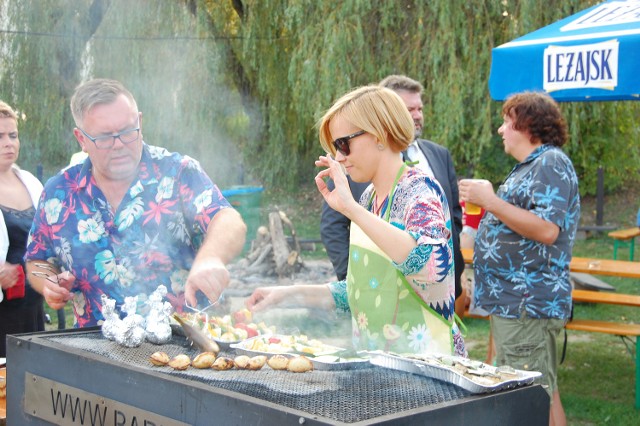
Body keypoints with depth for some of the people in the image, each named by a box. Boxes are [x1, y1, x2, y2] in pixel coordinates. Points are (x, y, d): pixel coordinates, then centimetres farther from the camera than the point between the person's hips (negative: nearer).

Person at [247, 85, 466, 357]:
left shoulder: (418, 190, -10)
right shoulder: (369, 197, 10)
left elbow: (434, 264, -30)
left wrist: (350, 209, -29)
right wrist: (290, 296, 8)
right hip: (374, 360, 6)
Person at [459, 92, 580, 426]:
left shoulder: (551, 163, -13)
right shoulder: (530, 166, 19)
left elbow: (547, 230, -25)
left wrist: (490, 201, -22)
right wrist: (484, 207, 19)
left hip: (528, 306, -11)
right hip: (513, 301, 11)